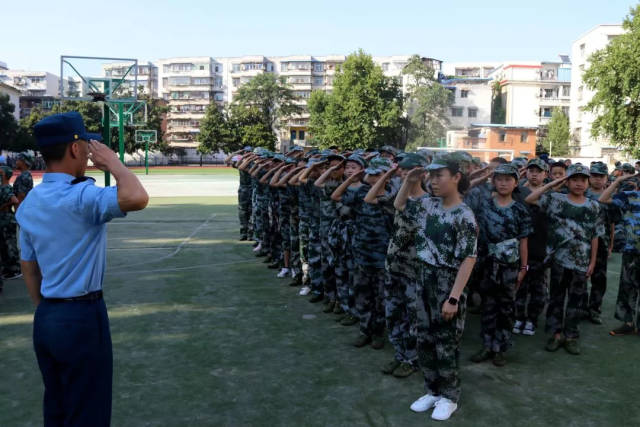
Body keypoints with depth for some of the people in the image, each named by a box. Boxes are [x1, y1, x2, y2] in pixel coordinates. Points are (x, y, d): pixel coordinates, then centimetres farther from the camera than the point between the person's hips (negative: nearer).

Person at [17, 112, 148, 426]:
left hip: (44, 318, 9)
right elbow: (137, 198, -39)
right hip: (82, 317, -8)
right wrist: (112, 162, -20)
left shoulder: (29, 202, 7)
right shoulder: (80, 197, -21)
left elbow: (29, 269, 13)